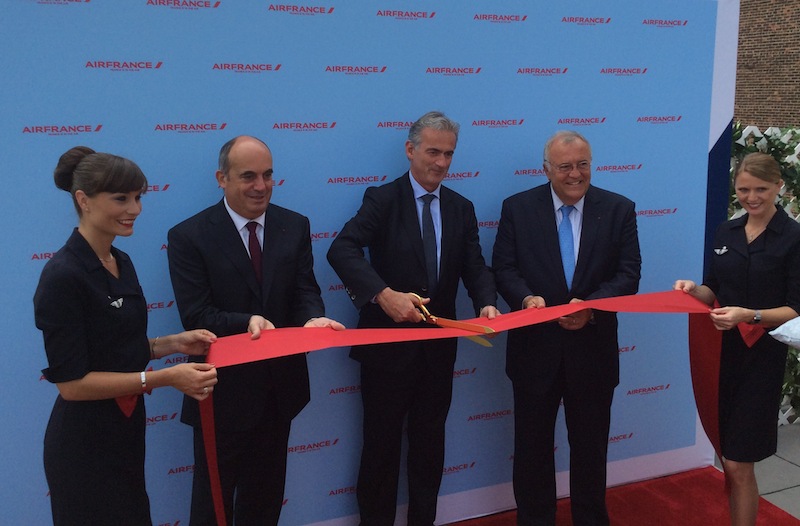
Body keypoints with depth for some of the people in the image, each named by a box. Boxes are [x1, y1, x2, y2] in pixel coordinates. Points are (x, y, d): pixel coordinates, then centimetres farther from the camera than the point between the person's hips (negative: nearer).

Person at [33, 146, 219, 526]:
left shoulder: (121, 262, 5)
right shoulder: (63, 276, -21)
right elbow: (71, 382, -22)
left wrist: (172, 344, -3)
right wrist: (164, 377, -26)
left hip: (126, 430, 8)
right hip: (86, 443, -8)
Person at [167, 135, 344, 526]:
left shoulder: (295, 226, 1)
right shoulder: (188, 237, -11)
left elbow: (305, 291, -4)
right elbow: (195, 317, -16)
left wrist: (313, 319, -27)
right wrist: (246, 322, -35)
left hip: (280, 387, 4)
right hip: (224, 391, -4)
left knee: (266, 494, 23)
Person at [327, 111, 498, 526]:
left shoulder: (461, 209, 7)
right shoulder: (383, 200, -9)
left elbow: (475, 267, 0)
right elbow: (342, 250, -25)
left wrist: (486, 303, -22)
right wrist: (384, 295, -38)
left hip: (439, 346, 5)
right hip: (389, 344, -4)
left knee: (430, 444, 18)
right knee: (381, 444, 9)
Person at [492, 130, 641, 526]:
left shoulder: (619, 210, -1)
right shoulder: (518, 208, -2)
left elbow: (629, 273, -7)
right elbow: (503, 268, -5)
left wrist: (591, 306, -24)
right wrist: (526, 298, -25)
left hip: (593, 349, 1)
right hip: (535, 349, 0)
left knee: (590, 448, 17)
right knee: (532, 449, 13)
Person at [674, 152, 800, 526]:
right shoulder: (726, 232, 8)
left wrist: (750, 315, -26)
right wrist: (695, 290, -6)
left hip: (762, 358, -5)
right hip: (721, 351, 5)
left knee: (738, 465, -3)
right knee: (727, 457, 13)